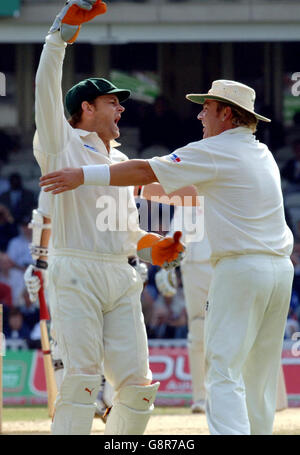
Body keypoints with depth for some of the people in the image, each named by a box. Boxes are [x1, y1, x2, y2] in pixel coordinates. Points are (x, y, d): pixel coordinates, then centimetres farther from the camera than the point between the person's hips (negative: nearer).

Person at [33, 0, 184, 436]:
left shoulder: (122, 162, 23)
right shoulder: (61, 145, 4)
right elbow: (46, 89, -10)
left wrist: (153, 248, 9)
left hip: (122, 281, 6)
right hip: (76, 273, -6)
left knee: (137, 384, 1)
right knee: (82, 378, -16)